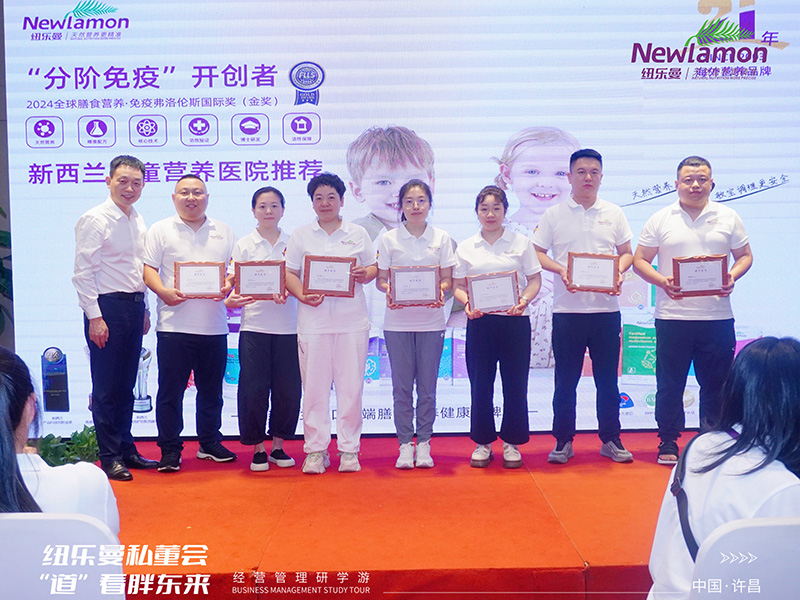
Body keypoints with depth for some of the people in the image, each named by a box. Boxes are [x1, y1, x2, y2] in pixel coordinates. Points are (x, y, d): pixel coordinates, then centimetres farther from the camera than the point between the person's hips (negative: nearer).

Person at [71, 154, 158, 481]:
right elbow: (83, 273, -13)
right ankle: (109, 457, 10)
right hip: (107, 307, -7)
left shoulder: (138, 221, 13)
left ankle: (126, 449, 24)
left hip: (134, 307, 7)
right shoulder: (95, 220, -9)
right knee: (106, 387, 0)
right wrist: (94, 317, -17)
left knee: (126, 385, 14)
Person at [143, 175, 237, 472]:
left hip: (214, 326, 3)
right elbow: (148, 268, 0)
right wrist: (163, 291, -17)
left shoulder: (223, 232, 15)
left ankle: (210, 443, 26)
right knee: (170, 391, 0)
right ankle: (170, 450, 10)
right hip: (174, 325, -3)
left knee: (211, 390, 12)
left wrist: (229, 286, -7)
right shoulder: (161, 230, 6)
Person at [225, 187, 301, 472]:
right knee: (253, 389, -1)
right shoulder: (243, 245, 7)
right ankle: (257, 448, 14)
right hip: (254, 326, -1)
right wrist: (231, 300, -19)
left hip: (288, 326, 1)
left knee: (287, 388, 3)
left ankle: (278, 445, 19)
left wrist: (286, 292, -16)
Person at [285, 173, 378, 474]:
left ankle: (349, 449, 13)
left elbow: (374, 267, 14)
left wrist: (365, 274, -9)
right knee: (314, 386, 1)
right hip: (313, 322, 0)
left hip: (352, 322, 0)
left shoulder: (358, 234, 13)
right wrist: (303, 296, -12)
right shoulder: (301, 235, 10)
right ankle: (315, 449, 13)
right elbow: (289, 273, 6)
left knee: (351, 386, 2)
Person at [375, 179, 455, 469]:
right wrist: (389, 290, -18)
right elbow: (380, 279, 3)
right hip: (398, 322, 0)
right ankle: (405, 444, 14)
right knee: (401, 385, 3)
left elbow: (447, 279, 5)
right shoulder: (389, 239, 4)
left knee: (427, 385, 4)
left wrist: (439, 290, -17)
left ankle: (424, 444, 16)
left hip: (431, 320, 0)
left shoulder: (441, 238, 5)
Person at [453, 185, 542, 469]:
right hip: (479, 321, 1)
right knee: (480, 383, 4)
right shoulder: (466, 248, 9)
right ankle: (483, 443, 18)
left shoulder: (521, 243, 6)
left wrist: (523, 300, -14)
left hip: (514, 320, -1)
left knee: (515, 382, 3)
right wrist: (467, 303, -11)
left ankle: (511, 442, 17)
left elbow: (535, 279, 4)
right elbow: (458, 285, 9)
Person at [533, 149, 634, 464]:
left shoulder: (614, 214, 10)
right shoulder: (554, 214, 4)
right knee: (566, 379, 5)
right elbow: (537, 254, 3)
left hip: (606, 308, 2)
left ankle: (611, 439, 20)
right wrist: (561, 270, -14)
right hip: (567, 309, -1)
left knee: (608, 378, 7)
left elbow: (627, 253, 13)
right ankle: (563, 441, 16)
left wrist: (620, 272, -7)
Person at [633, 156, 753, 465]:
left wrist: (732, 276, -9)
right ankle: (668, 442, 18)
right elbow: (639, 260, 4)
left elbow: (745, 255, 12)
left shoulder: (728, 217, 9)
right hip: (672, 316, -1)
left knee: (716, 384, 8)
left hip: (717, 316, 1)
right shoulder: (660, 220, 5)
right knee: (669, 384, 5)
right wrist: (661, 281, -13)